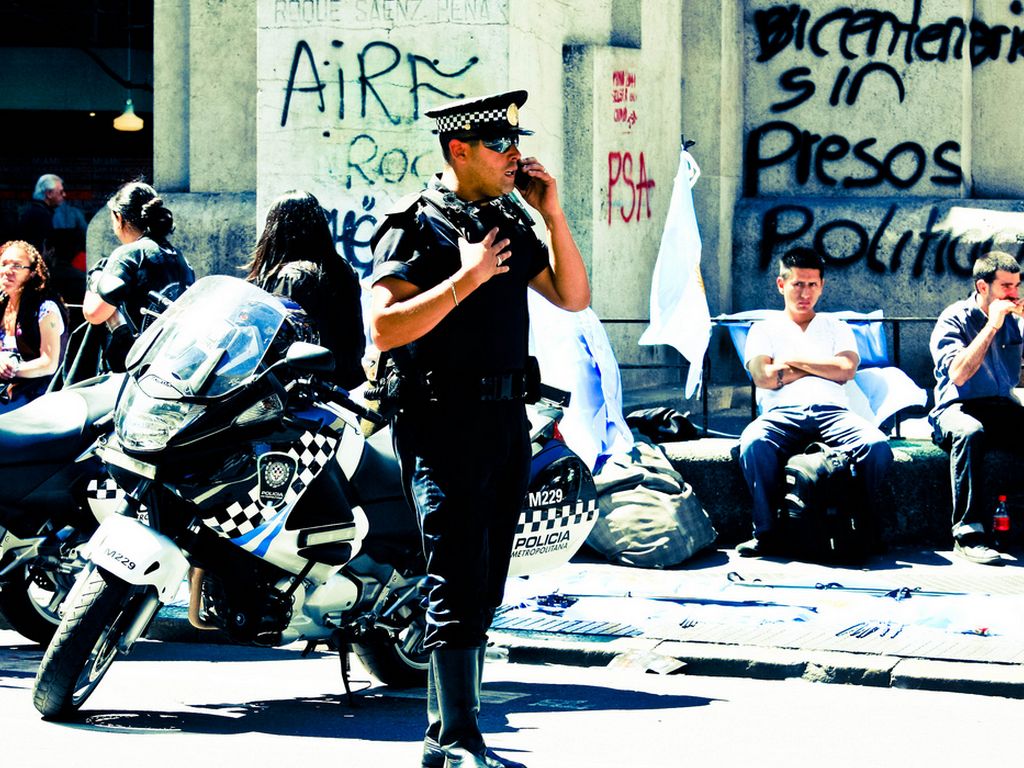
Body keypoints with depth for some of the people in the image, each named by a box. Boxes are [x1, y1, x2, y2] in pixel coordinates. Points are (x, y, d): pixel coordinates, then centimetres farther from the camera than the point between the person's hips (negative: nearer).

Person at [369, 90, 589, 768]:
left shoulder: (510, 222, 15)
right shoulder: (416, 226, -8)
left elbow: (573, 297, 14)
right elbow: (385, 329, -16)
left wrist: (553, 215, 4)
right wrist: (464, 280, -21)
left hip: (508, 419, 8)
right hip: (445, 420, -8)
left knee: (484, 587, 9)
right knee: (460, 581, -13)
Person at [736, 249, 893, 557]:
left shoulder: (837, 329, 27)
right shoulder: (764, 330, 22)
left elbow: (845, 370, 6)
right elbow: (764, 377, 3)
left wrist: (793, 362, 7)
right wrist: (821, 366, 9)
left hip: (833, 412, 1)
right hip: (782, 413, -1)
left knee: (877, 446, -32)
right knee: (754, 443, -38)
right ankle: (767, 533, -29)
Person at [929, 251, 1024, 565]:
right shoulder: (955, 318, -2)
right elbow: (958, 374, -17)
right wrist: (991, 326, -14)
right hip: (958, 408, -4)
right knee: (970, 432, -40)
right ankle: (968, 533, -38)